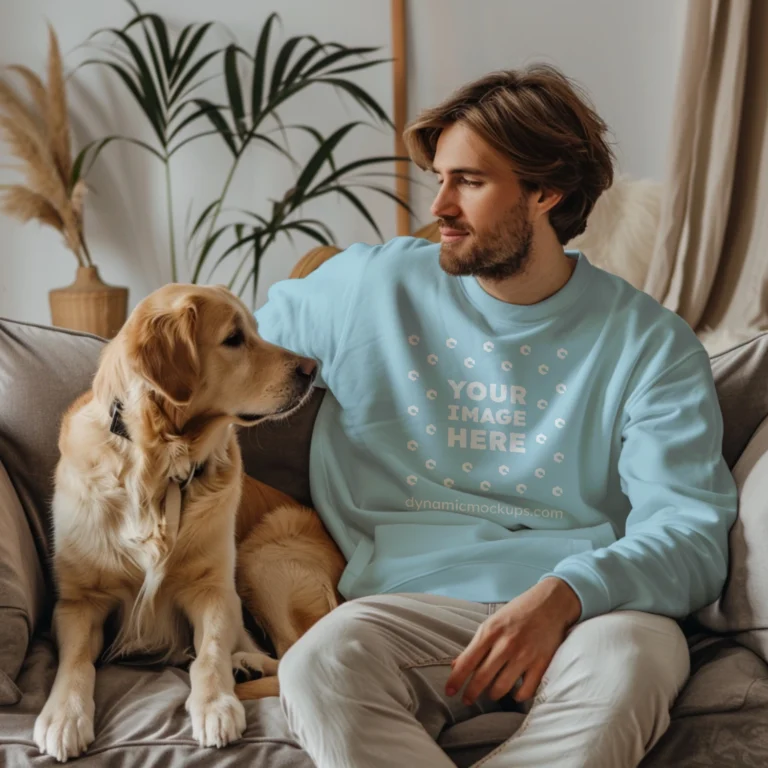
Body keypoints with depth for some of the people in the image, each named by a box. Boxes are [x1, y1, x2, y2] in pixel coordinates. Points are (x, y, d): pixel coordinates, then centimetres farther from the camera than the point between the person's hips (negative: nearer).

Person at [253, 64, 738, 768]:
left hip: (590, 609, 0)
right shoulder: (369, 286, 13)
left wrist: (562, 595, -20)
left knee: (624, 662, -37)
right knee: (320, 665, -34)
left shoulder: (650, 341, 7)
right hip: (417, 598, 1)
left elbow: (692, 533, -3)